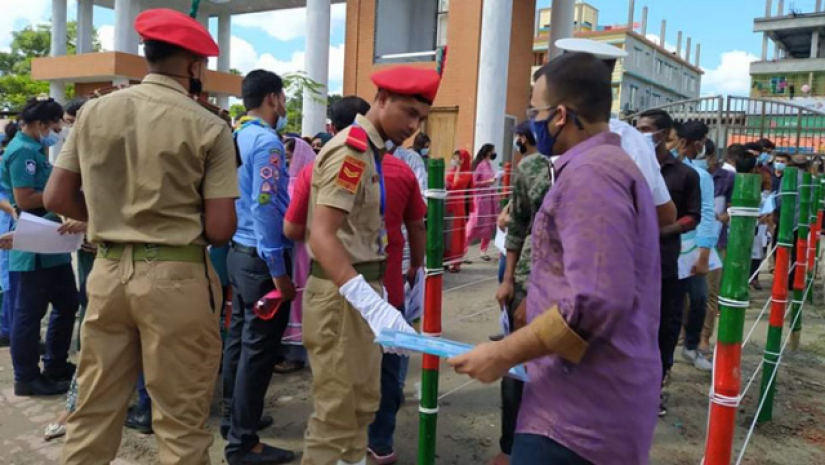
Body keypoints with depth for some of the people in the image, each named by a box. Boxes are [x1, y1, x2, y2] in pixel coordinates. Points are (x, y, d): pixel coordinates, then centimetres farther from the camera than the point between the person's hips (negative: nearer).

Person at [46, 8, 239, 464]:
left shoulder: (94, 111, 4)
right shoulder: (209, 127, -9)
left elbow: (57, 198, 7)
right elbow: (221, 231, -11)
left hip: (109, 270, 5)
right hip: (176, 277, -4)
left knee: (93, 409, 18)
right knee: (180, 420, 8)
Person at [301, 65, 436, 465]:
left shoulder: (369, 151, 15)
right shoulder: (351, 149, -17)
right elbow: (322, 237, -28)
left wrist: (373, 296, 15)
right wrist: (370, 301, -39)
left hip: (358, 290, 10)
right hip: (340, 294, -10)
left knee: (361, 405, 20)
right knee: (338, 413, -1)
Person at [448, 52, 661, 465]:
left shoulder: (589, 172, -17)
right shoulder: (614, 164, 17)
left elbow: (596, 302, -28)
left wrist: (502, 354, -19)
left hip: (584, 404, -10)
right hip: (598, 396, 10)